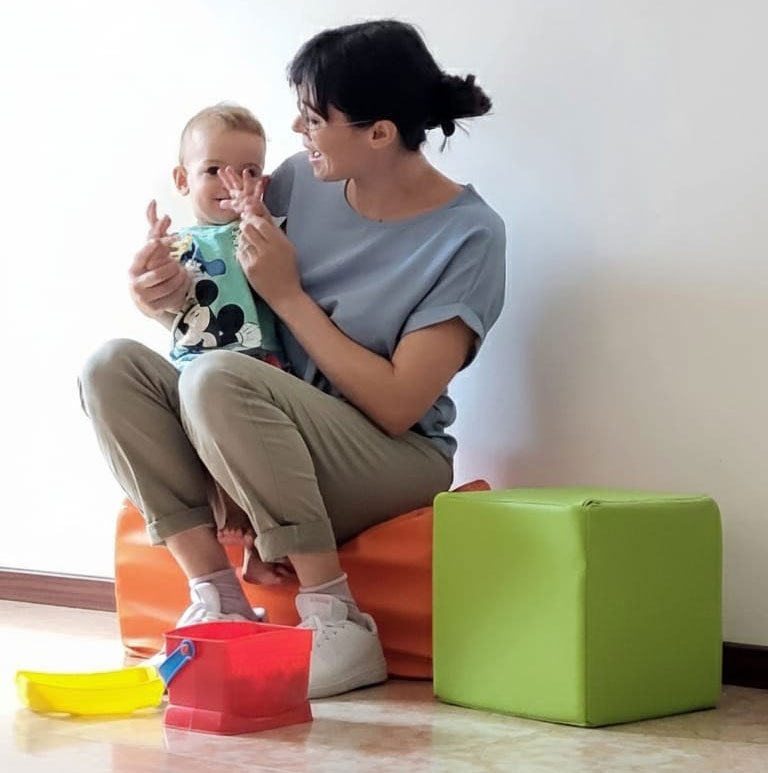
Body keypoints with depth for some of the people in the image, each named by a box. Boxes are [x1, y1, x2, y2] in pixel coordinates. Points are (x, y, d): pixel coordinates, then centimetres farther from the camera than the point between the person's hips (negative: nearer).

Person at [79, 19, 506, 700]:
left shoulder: (468, 235, -12)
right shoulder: (302, 181, 3)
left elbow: (397, 406, -18)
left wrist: (289, 295, -15)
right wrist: (161, 292, -11)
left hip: (394, 461, -6)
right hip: (273, 446, 6)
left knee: (217, 376, -31)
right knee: (113, 366, -15)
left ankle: (336, 622, -23)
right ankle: (218, 597, -17)